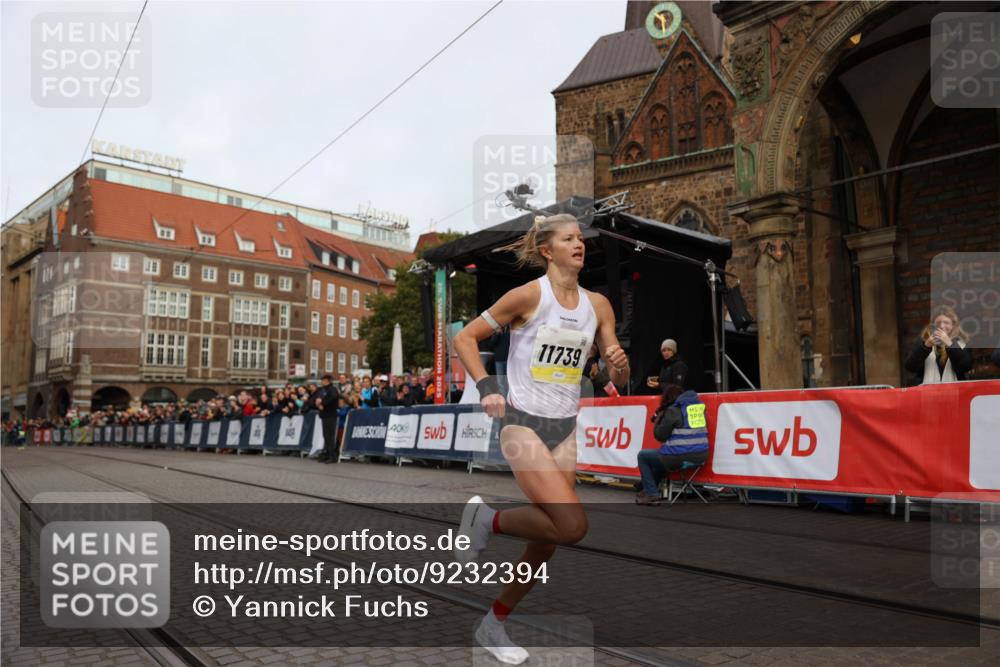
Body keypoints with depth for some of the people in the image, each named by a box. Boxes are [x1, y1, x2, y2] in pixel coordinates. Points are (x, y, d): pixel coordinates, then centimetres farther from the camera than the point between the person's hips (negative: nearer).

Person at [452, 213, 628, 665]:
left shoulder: (597, 304, 5)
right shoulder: (529, 294, -10)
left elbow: (619, 380, 9)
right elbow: (465, 338, -4)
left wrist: (619, 364, -14)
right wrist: (486, 387, -17)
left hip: (564, 429, 6)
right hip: (522, 423, -6)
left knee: (548, 539, 7)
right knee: (572, 525, -19)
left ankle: (494, 624, 27)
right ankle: (487, 519, 6)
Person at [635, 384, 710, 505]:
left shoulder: (673, 410, -10)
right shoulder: (699, 405, 14)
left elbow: (660, 436, -6)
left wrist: (658, 419, 10)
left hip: (680, 457, -8)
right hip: (701, 456, 8)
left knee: (642, 456, 14)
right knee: (661, 456, 36)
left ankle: (652, 494, 10)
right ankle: (649, 488, 40)